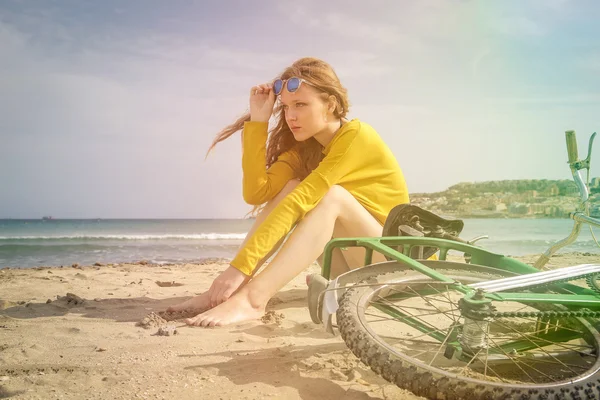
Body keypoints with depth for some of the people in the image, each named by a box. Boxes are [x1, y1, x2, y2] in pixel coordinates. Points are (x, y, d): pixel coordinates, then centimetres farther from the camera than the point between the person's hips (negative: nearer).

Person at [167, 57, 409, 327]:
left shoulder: (356, 136, -20)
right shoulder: (303, 147, 2)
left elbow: (300, 201, -31)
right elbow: (257, 192, -14)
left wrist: (240, 266, -37)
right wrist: (258, 119, -15)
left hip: (393, 257, -6)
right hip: (350, 265, 6)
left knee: (331, 196, -31)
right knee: (291, 189, -15)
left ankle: (252, 299, -40)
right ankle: (223, 291, -23)